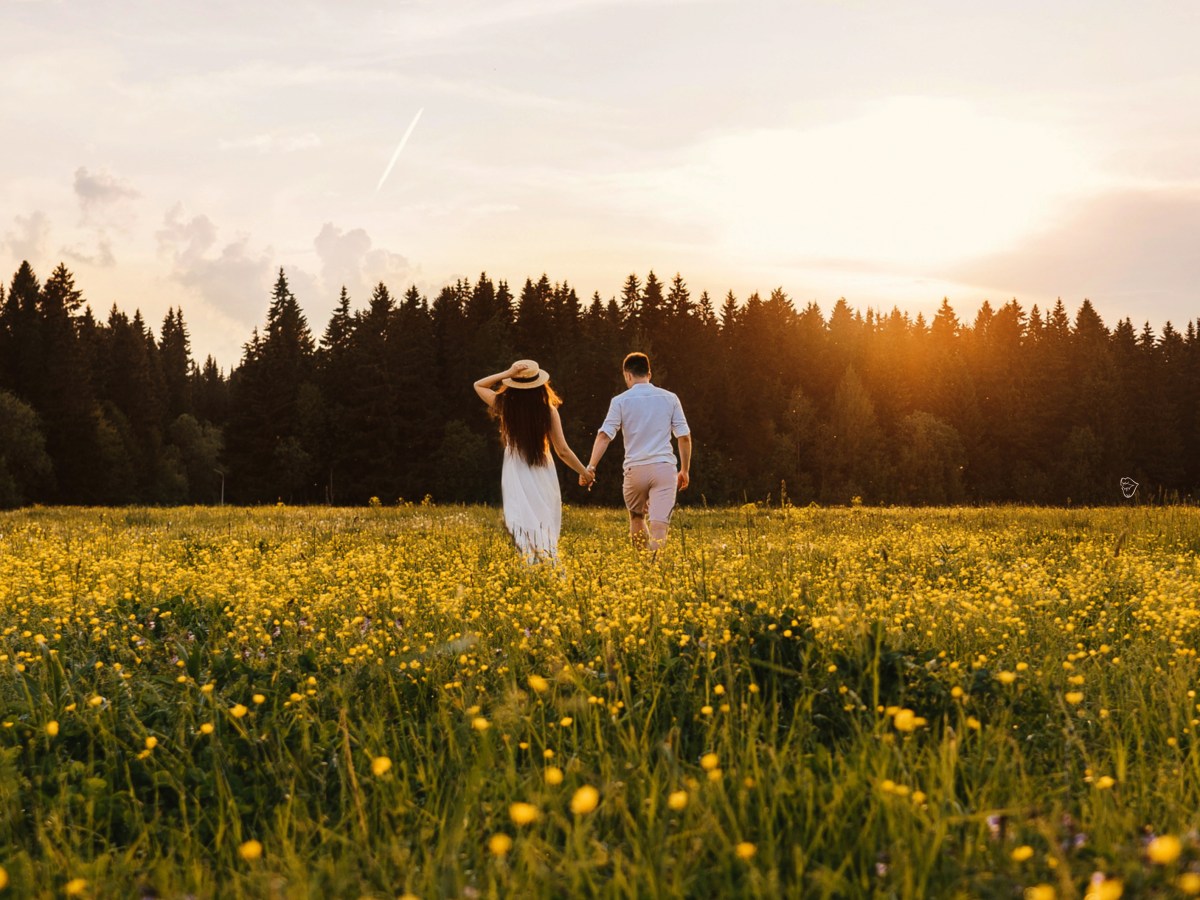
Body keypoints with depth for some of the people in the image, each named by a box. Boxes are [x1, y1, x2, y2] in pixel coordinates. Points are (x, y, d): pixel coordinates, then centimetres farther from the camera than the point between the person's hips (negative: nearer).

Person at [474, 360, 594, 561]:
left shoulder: (506, 407, -5)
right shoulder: (548, 410, -6)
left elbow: (478, 385, 13)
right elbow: (563, 451, -4)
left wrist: (507, 373, -2)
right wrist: (584, 472, 11)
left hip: (517, 478, -1)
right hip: (543, 476, 1)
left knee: (525, 533, -3)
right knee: (547, 533, 12)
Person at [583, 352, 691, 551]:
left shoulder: (620, 401, 1)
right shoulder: (669, 398, 7)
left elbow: (604, 435, -8)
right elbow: (684, 437, 7)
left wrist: (591, 467, -10)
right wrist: (685, 470, 16)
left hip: (635, 469, 0)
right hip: (664, 468, 0)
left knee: (636, 517, 22)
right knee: (659, 524, -6)